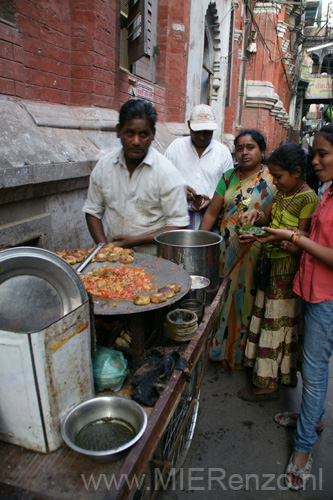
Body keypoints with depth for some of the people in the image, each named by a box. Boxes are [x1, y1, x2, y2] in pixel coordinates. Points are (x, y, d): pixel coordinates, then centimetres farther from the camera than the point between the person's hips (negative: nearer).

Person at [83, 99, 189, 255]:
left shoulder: (167, 171, -6)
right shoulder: (104, 166, 6)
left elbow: (178, 225, -5)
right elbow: (92, 211, 14)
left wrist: (136, 240, -11)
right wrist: (104, 248, 0)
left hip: (153, 260, -3)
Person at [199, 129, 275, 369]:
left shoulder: (272, 179, -4)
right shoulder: (229, 176, 7)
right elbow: (212, 212, 5)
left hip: (254, 253, -4)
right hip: (226, 249, 4)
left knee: (245, 299, 6)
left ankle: (239, 352, 27)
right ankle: (218, 346, 32)